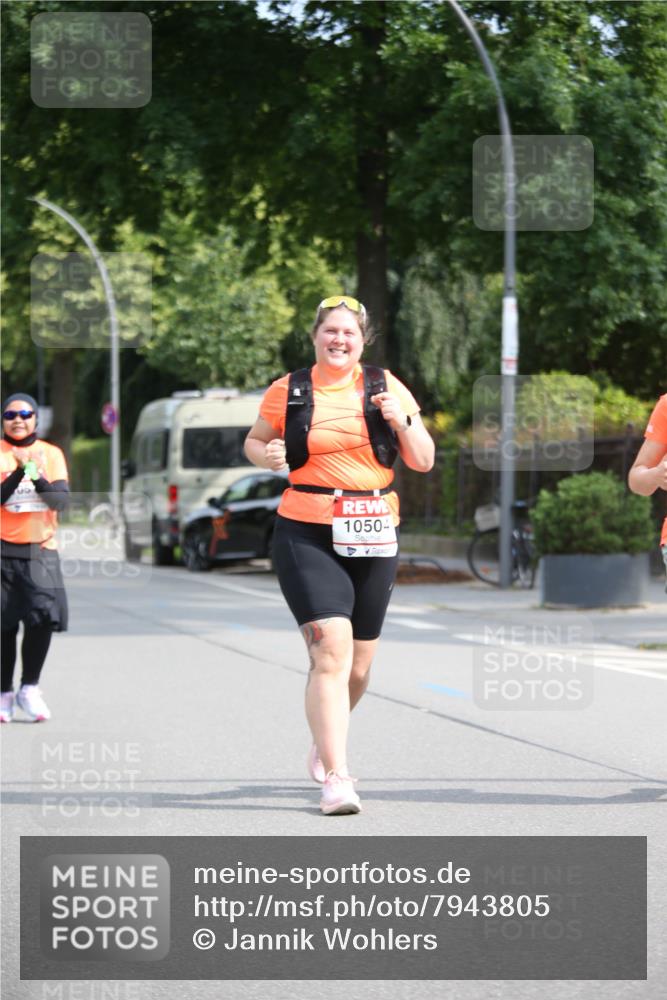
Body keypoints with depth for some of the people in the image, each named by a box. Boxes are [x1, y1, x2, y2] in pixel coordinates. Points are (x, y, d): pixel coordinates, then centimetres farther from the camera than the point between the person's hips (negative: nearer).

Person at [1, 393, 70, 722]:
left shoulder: (51, 454, 7)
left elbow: (60, 500, -4)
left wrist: (38, 476, -21)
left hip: (40, 550, 1)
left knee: (44, 615, -14)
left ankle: (30, 688, 0)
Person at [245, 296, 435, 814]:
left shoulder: (386, 387, 7)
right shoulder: (288, 392, 3)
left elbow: (424, 462, 7)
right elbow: (254, 441, 17)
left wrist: (402, 421, -11)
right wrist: (268, 455, -6)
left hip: (373, 538, 3)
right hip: (308, 536, -3)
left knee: (359, 665, 12)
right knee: (331, 651, -19)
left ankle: (326, 737, 41)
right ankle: (336, 776, -20)